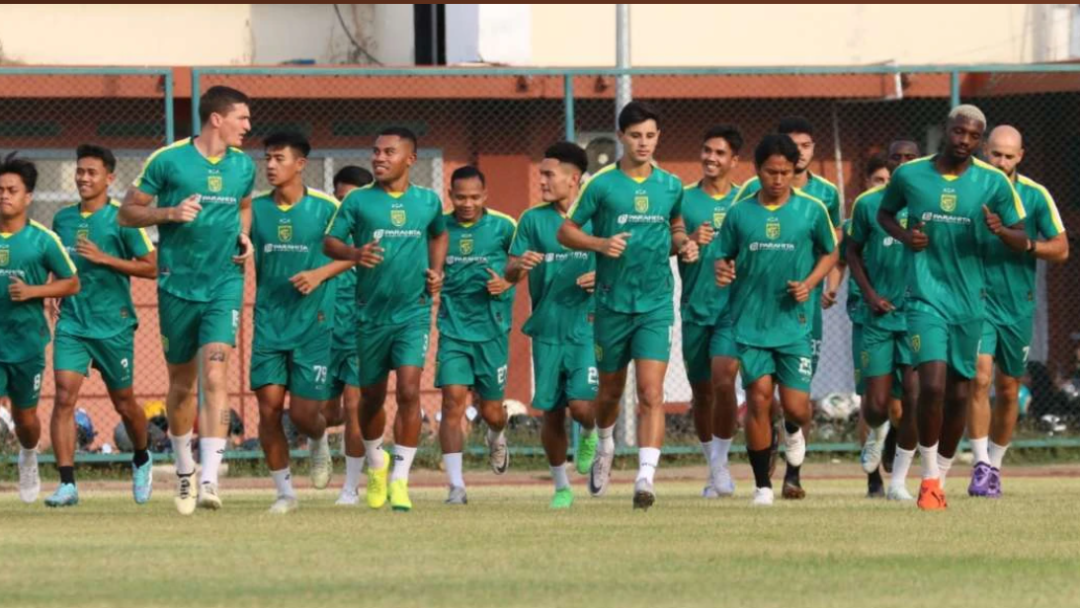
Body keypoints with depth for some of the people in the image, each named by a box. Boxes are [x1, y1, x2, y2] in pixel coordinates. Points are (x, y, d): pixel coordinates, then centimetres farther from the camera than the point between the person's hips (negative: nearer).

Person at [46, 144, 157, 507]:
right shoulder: (62, 219, 8)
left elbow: (151, 268, -9)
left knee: (123, 403, 11)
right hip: (71, 323, 3)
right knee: (65, 395, -14)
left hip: (113, 325, -3)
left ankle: (141, 460, 40)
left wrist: (104, 258, -17)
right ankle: (67, 484, -17)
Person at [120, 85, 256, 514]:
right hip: (177, 284, -1)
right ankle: (184, 470, 31)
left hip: (224, 283, 1)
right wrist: (169, 212, -16)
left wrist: (244, 235, 7)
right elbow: (127, 213, 0)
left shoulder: (243, 166, 7)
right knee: (182, 382, 9)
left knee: (215, 373, -16)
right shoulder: (167, 161, -5)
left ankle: (209, 479, -22)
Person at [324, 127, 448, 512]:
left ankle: (400, 480, -11)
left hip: (413, 311, -1)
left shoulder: (428, 201, 4)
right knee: (372, 396, 11)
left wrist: (436, 271, 8)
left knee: (409, 390, -15)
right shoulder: (358, 201, -2)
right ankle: (376, 464, 38)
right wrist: (354, 254, -23)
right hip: (371, 312, 1)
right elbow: (329, 242, -2)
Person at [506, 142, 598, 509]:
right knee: (551, 412, 3)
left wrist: (603, 279, -16)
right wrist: (519, 265, -18)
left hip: (588, 327, -3)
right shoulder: (533, 220, 7)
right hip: (547, 329, 3)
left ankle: (589, 435, 20)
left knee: (582, 404, -16)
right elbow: (510, 274, 5)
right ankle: (561, 487, 20)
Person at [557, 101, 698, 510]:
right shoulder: (601, 184, -4)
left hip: (656, 304, 0)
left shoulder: (670, 185, 5)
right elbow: (566, 231, 0)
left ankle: (645, 478, -19)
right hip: (612, 302, 0)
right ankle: (605, 446, 45)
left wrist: (683, 245, 0)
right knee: (610, 389, 15)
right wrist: (600, 243, -18)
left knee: (651, 392, -14)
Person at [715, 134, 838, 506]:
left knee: (796, 406, -5)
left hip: (795, 321, 0)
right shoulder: (740, 213, 3)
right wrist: (722, 271, -12)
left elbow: (830, 253, 12)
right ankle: (762, 485, 2)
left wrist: (810, 283, -5)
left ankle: (793, 431, 35)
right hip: (750, 322, 0)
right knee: (758, 398, -9)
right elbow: (724, 257, 11)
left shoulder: (812, 210, 1)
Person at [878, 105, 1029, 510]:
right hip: (926, 296, -2)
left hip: (969, 301, 2)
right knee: (932, 385, -17)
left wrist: (1000, 231, -18)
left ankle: (940, 478, 24)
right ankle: (929, 478, -4)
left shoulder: (993, 183, 0)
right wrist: (904, 235, -3)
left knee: (959, 394, 6)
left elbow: (1021, 242, 5)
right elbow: (884, 213, 18)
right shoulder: (909, 175, 0)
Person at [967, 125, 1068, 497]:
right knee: (980, 378, -18)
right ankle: (981, 466, -15)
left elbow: (1061, 250, 1)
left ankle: (995, 466, 25)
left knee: (1008, 390, 10)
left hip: (1018, 305, 2)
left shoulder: (1035, 196, -1)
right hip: (978, 300, -2)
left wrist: (1026, 244, -15)